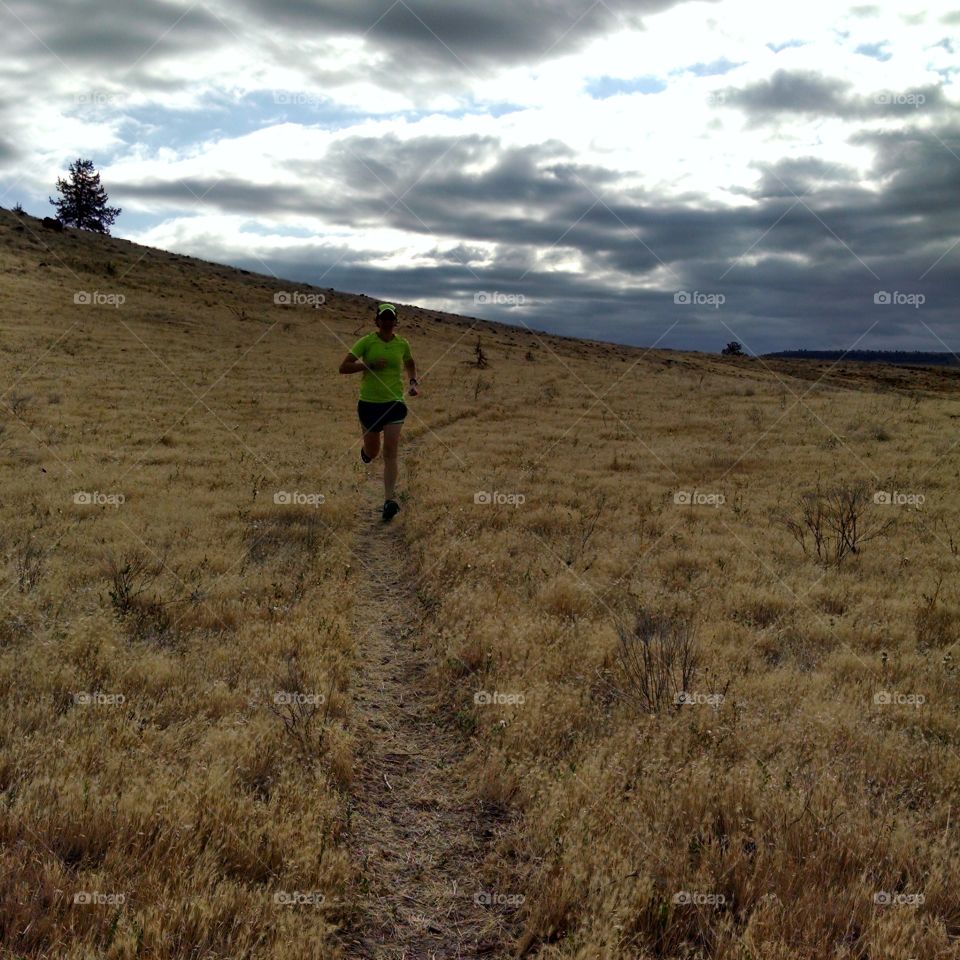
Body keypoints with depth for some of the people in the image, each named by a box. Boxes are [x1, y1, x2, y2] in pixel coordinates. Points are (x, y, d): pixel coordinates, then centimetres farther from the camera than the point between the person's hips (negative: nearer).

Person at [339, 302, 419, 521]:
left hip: (394, 403, 1)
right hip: (369, 403, 0)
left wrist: (414, 382, 8)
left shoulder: (402, 344, 4)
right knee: (371, 453, 15)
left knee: (390, 453, -12)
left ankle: (388, 501, -14)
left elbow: (410, 364, 25)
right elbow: (343, 367, -9)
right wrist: (370, 365, -20)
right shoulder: (366, 342, -5)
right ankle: (366, 449, 54)